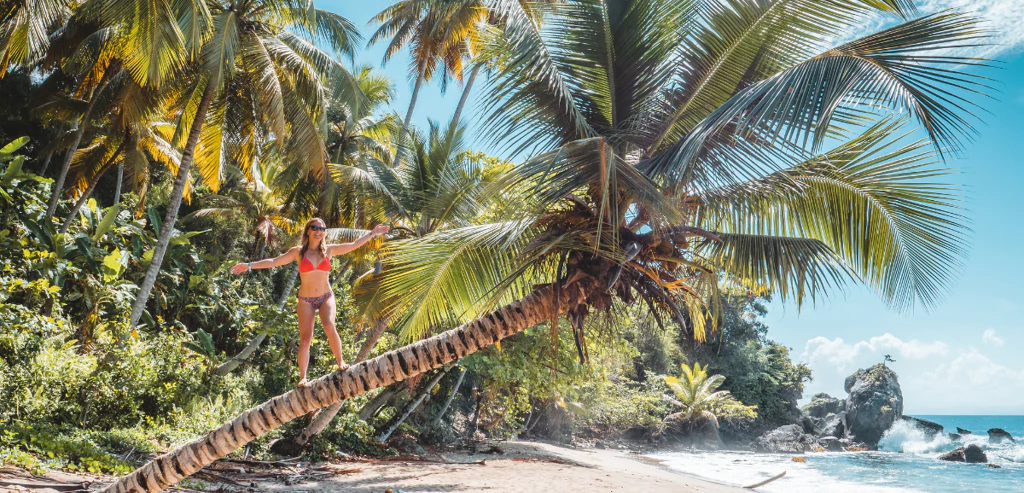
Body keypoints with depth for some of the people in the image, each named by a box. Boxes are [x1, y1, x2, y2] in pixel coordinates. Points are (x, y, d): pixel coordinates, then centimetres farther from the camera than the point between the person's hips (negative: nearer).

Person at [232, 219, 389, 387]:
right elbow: (274, 262, -2)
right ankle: (302, 377, 4)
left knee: (329, 326, -25)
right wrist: (250, 265, -8)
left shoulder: (329, 250, 4)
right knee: (305, 339, -4)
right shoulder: (298, 252, -1)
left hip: (326, 297, 0)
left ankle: (340, 361, -8)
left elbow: (354, 245, 11)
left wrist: (372, 233, 12)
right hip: (306, 300, 0)